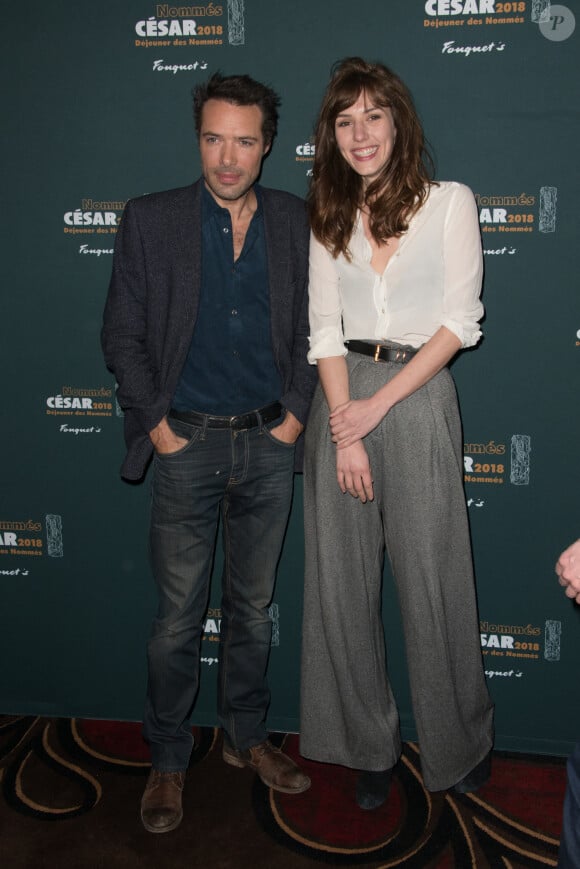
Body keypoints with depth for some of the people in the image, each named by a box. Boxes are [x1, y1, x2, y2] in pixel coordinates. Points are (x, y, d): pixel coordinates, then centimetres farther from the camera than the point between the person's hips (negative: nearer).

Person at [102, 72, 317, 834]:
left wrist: (296, 413, 0)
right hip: (186, 443, -2)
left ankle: (246, 737, 34)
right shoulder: (150, 219, -2)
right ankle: (168, 761, 24)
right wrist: (157, 424, -7)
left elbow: (312, 326, 9)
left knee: (252, 606, 15)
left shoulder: (296, 221, 4)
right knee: (178, 617, 4)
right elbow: (122, 336, -2)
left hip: (269, 443, 2)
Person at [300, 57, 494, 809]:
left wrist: (377, 406, -11)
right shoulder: (331, 216, 11)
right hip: (341, 402, 3)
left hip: (418, 396, -3)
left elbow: (460, 321, -5)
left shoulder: (450, 202, 2)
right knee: (343, 581, 6)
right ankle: (369, 744, 24)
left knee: (431, 579, 2)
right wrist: (344, 432, -7)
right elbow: (326, 330, 4)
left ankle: (460, 743, 25)